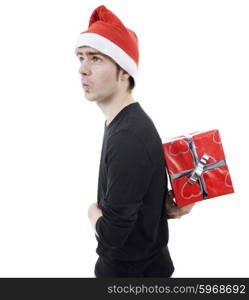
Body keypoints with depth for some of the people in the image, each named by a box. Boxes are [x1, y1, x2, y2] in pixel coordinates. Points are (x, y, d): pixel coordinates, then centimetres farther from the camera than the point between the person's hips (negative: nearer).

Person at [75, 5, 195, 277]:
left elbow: (111, 234, -27)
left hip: (131, 270, -8)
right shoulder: (122, 122, -1)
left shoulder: (129, 138, -30)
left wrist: (93, 213, -6)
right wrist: (166, 201, -12)